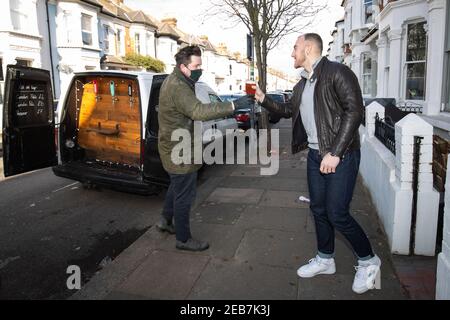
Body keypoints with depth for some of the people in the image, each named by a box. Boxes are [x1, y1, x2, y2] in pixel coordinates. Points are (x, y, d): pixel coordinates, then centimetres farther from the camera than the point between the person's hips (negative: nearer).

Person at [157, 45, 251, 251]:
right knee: (184, 195, 2)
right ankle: (183, 239, 17)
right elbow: (199, 111, -40)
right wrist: (233, 106, -43)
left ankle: (166, 221, 44)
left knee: (176, 186, 27)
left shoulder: (174, 81, 10)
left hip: (174, 148, 11)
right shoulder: (178, 88, -25)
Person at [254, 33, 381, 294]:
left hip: (341, 156, -8)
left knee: (337, 214, -6)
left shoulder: (337, 72, -12)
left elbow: (354, 111, -20)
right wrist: (264, 100, 17)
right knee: (318, 209, 14)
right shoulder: (302, 84, 14)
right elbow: (289, 110, 29)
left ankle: (369, 261, 18)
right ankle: (325, 260, 32)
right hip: (315, 155, 8)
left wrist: (335, 153, -23)